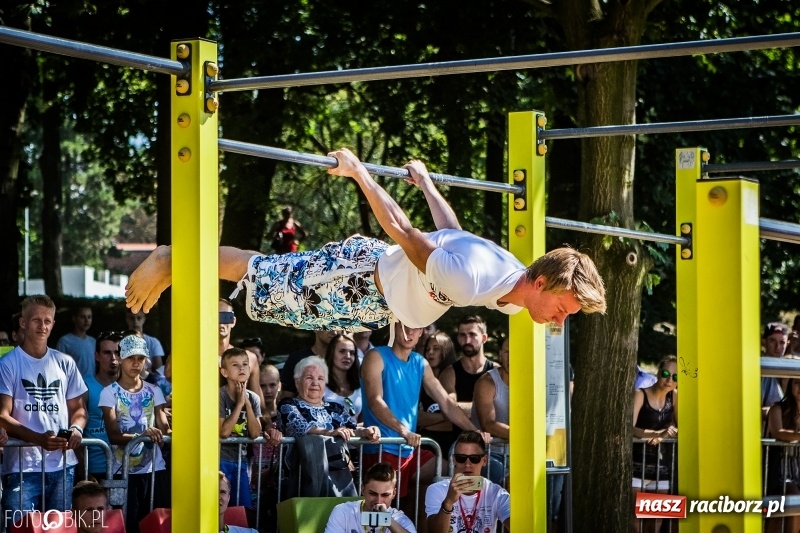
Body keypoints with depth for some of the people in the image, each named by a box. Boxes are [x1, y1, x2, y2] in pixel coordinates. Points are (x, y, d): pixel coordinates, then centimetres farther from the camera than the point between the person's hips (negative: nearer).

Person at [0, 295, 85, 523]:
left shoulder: (65, 363, 13)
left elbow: (78, 409, 20)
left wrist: (76, 429, -5)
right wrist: (40, 438, -22)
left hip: (63, 465, 4)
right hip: (22, 467, -4)